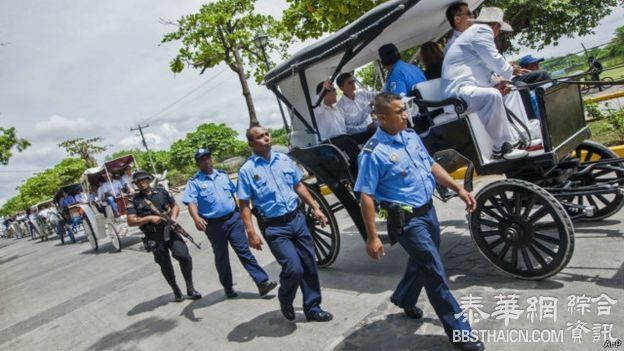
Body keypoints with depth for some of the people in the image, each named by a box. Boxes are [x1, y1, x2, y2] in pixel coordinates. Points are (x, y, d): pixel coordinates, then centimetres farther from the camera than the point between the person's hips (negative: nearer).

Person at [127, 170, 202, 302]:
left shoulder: (161, 192, 9)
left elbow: (175, 206, 14)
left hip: (170, 231, 1)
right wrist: (149, 218, -16)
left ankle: (190, 288, 1)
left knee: (184, 256, -13)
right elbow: (131, 221, -5)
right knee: (165, 266, 8)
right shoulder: (134, 201, 3)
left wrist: (173, 218, -5)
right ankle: (176, 291, 28)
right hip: (154, 238, -1)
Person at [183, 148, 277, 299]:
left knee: (244, 251, -3)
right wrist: (196, 218, -35)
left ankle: (263, 282, -5)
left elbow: (233, 193, 21)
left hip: (233, 218, 2)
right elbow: (191, 202, -16)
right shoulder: (194, 182, -3)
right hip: (214, 224, -2)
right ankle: (228, 287, 27)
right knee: (221, 257, 11)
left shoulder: (223, 175, 12)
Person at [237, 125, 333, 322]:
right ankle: (285, 302, 19)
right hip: (275, 227, -5)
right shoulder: (247, 170, -6)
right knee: (294, 268, -13)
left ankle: (313, 309, 26)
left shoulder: (284, 159, 8)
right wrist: (251, 233, -15)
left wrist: (315, 208, 12)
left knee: (309, 266, 8)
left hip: (297, 219, 5)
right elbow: (244, 205, -7)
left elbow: (299, 186, 15)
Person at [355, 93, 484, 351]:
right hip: (407, 220, -8)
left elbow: (431, 166, 14)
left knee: (422, 263, 25)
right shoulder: (374, 153, -20)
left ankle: (404, 299, 52)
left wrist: (458, 189, 7)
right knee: (435, 274, -1)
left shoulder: (411, 136, 4)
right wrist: (372, 237, -21)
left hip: (428, 210, 8)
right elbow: (365, 196, -20)